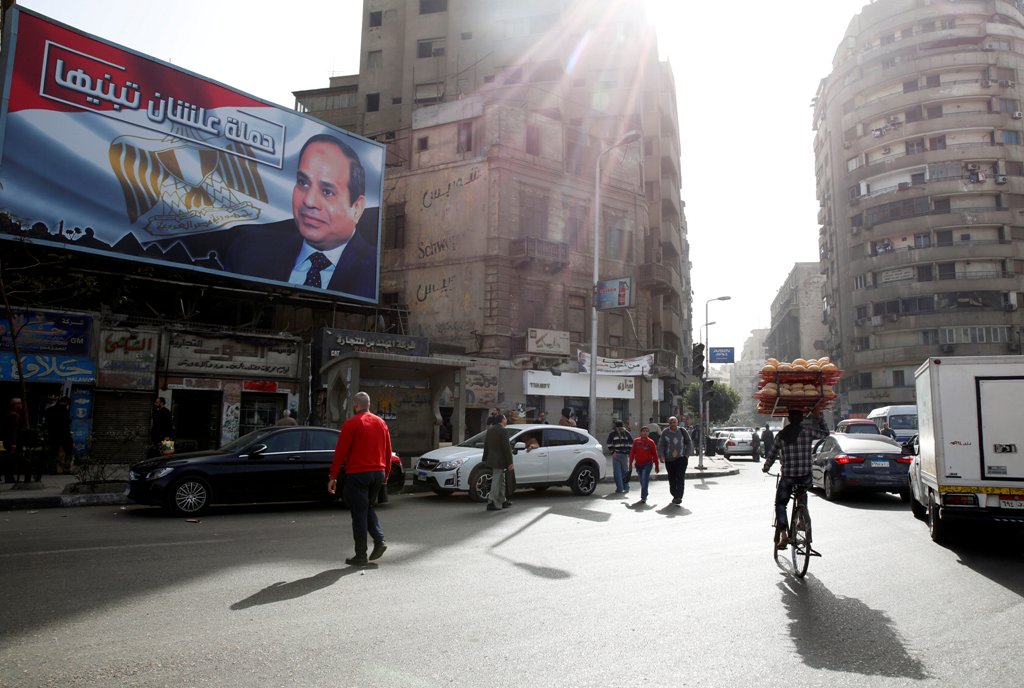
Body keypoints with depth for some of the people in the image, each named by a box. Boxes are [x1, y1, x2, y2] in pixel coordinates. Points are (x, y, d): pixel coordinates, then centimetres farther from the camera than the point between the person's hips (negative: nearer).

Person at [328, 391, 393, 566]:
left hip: (358, 474, -5)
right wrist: (386, 473, 21)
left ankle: (361, 556, 6)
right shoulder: (381, 423, 9)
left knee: (359, 513, 2)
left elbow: (340, 452, -10)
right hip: (378, 473, 6)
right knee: (368, 508, 21)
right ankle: (379, 540, 5)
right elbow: (388, 451, 12)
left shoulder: (351, 424, -8)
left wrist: (333, 476, -5)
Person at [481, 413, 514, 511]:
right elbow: (506, 448, -17)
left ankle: (502, 501, 28)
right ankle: (492, 504, -1)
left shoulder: (490, 430, 10)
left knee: (501, 481, 19)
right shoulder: (502, 431, -16)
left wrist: (485, 458, 22)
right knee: (496, 482, -3)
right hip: (499, 461, -9)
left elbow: (486, 446, 15)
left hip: (491, 459, 9)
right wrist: (510, 462, -14)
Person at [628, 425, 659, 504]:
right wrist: (631, 463, 6)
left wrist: (656, 466, 1)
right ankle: (644, 496, 28)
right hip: (638, 464, 3)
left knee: (644, 481, -12)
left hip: (647, 464, -3)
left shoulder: (651, 442, -2)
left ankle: (643, 498, -12)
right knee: (642, 482, 13)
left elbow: (655, 455, 0)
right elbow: (632, 453, 8)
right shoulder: (636, 441, 4)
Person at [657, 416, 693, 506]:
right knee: (672, 479, 7)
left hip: (681, 459, -2)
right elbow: (660, 445, 4)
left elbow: (689, 442, 9)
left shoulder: (682, 431, 3)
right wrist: (662, 456, -8)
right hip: (669, 460, 2)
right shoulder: (665, 433, 2)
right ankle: (675, 495, 23)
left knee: (680, 477, -13)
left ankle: (679, 497, -16)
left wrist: (687, 454, 1)